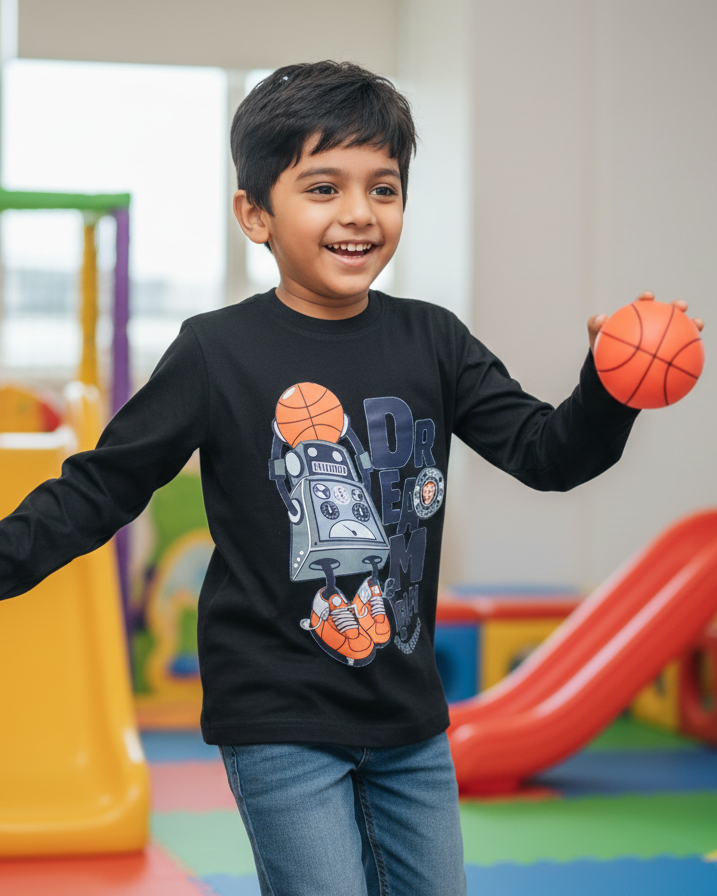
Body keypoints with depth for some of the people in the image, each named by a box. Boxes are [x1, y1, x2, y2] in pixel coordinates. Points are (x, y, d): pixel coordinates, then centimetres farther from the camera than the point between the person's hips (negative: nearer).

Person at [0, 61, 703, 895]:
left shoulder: (431, 341, 3)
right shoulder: (218, 352, -8)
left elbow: (545, 451, 2)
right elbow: (104, 485, -3)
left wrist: (611, 389, -18)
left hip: (410, 717, 5)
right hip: (280, 725, -5)